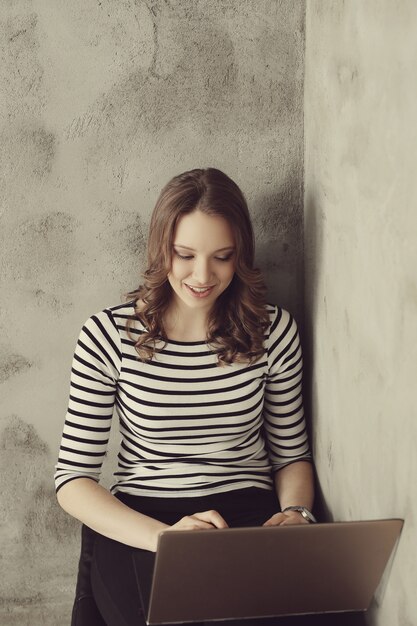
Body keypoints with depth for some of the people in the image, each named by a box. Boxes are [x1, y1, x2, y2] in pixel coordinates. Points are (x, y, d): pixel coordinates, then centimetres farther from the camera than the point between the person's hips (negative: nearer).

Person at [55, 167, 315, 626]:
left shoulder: (274, 331, 5)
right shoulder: (109, 335, -2)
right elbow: (72, 478, -4)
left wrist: (295, 512, -9)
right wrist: (164, 535, -20)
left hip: (251, 516, 3)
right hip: (137, 525, -2)